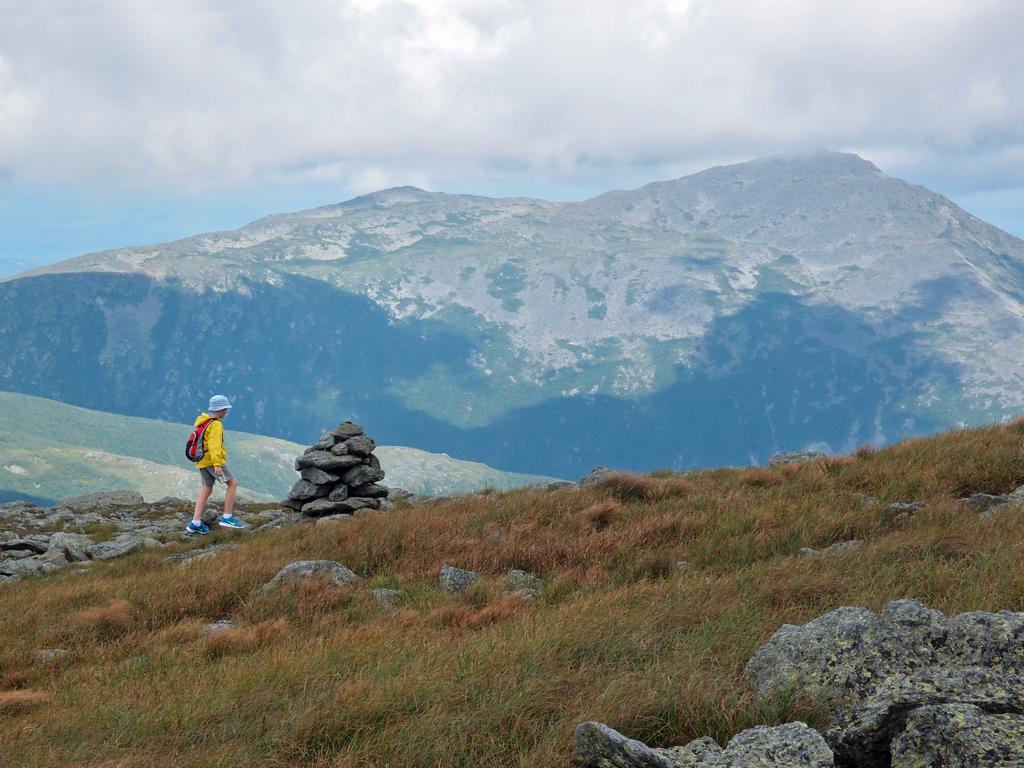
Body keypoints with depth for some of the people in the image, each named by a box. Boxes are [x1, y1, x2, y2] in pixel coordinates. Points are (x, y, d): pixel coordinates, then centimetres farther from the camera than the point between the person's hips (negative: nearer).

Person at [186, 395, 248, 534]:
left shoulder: (202, 420, 14)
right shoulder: (216, 425, -16)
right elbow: (214, 445, -25)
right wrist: (217, 465, -29)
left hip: (202, 461, 9)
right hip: (213, 460, -9)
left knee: (206, 489, 13)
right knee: (232, 483, -3)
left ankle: (195, 523, 7)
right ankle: (227, 517, -6)